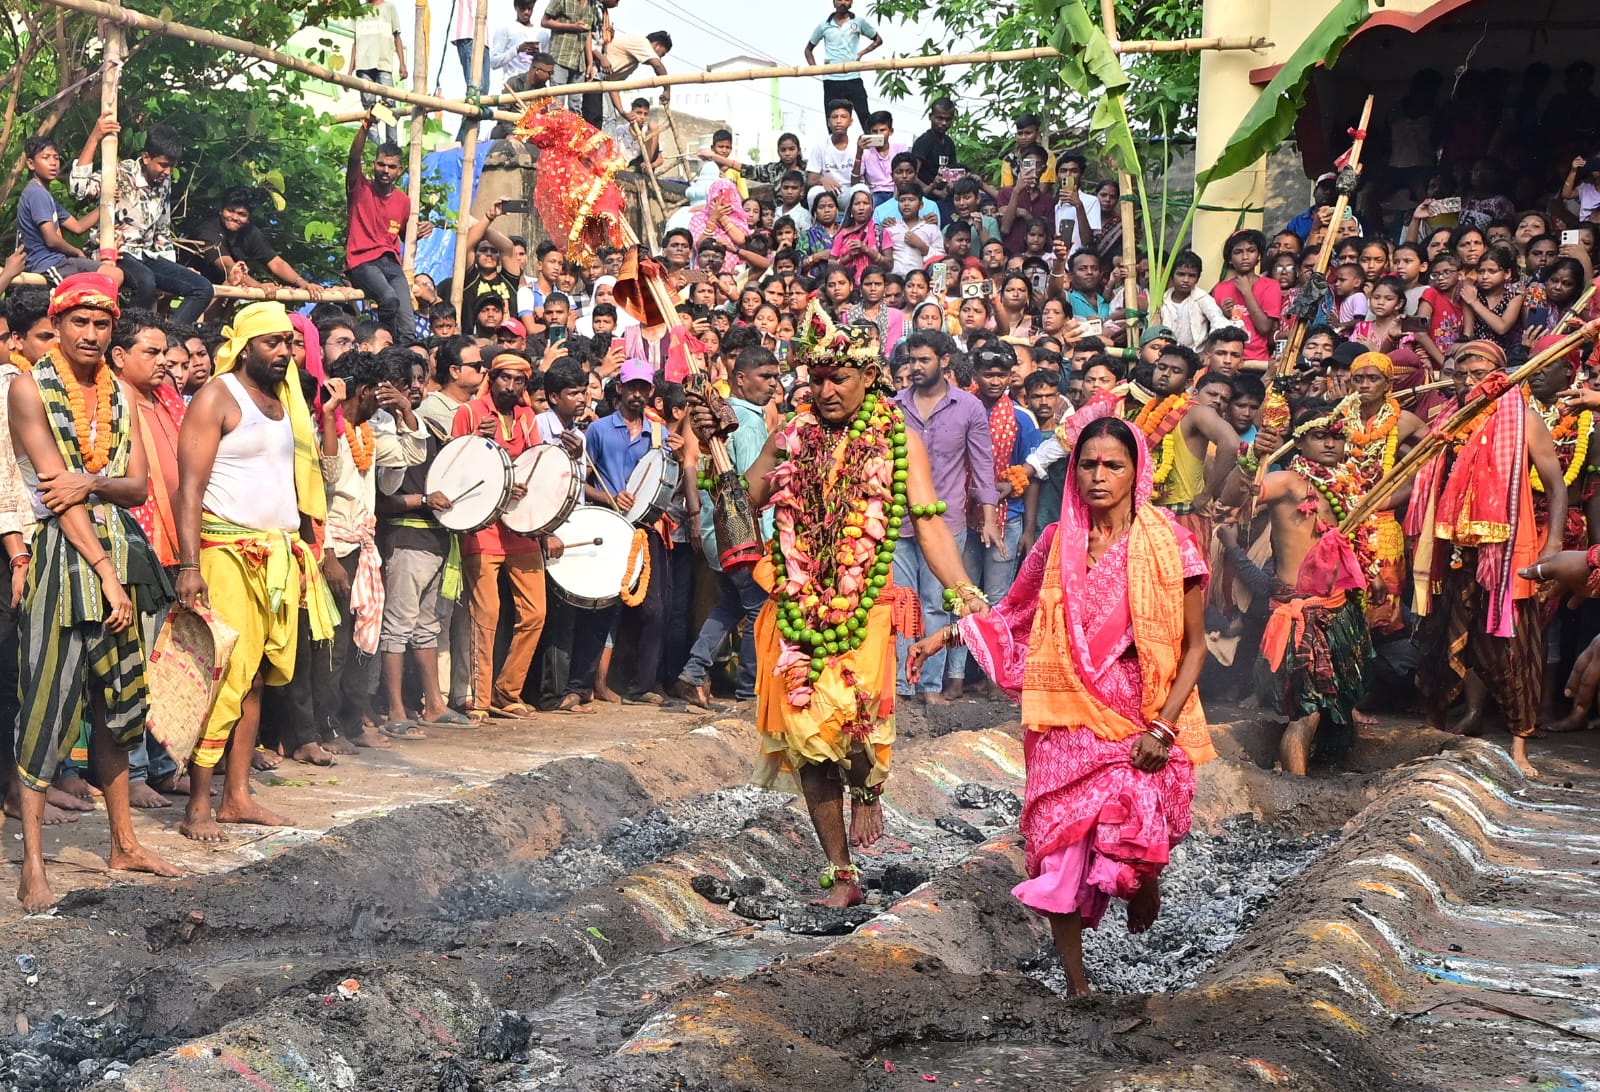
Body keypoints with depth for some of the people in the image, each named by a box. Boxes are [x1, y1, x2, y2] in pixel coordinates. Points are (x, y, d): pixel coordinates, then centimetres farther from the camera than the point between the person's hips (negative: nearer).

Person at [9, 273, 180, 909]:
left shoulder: (120, 396, 12)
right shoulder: (30, 389, -5)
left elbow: (137, 485, 7)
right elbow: (58, 490, -12)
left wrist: (90, 482, -15)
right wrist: (106, 572, -16)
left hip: (118, 551, 6)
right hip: (60, 552, -6)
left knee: (116, 698, 11)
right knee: (49, 701, -8)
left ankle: (123, 842, 20)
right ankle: (33, 865, -7)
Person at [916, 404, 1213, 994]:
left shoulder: (1168, 546, -4)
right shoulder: (1057, 542, 5)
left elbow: (1194, 645, -1)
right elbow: (1016, 613, 20)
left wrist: (1165, 726, -9)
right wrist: (948, 633, 9)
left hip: (1139, 726, -3)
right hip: (1066, 724, 3)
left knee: (1134, 841, -14)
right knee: (1058, 851, -1)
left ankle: (1144, 893, 24)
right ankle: (1076, 985, 13)